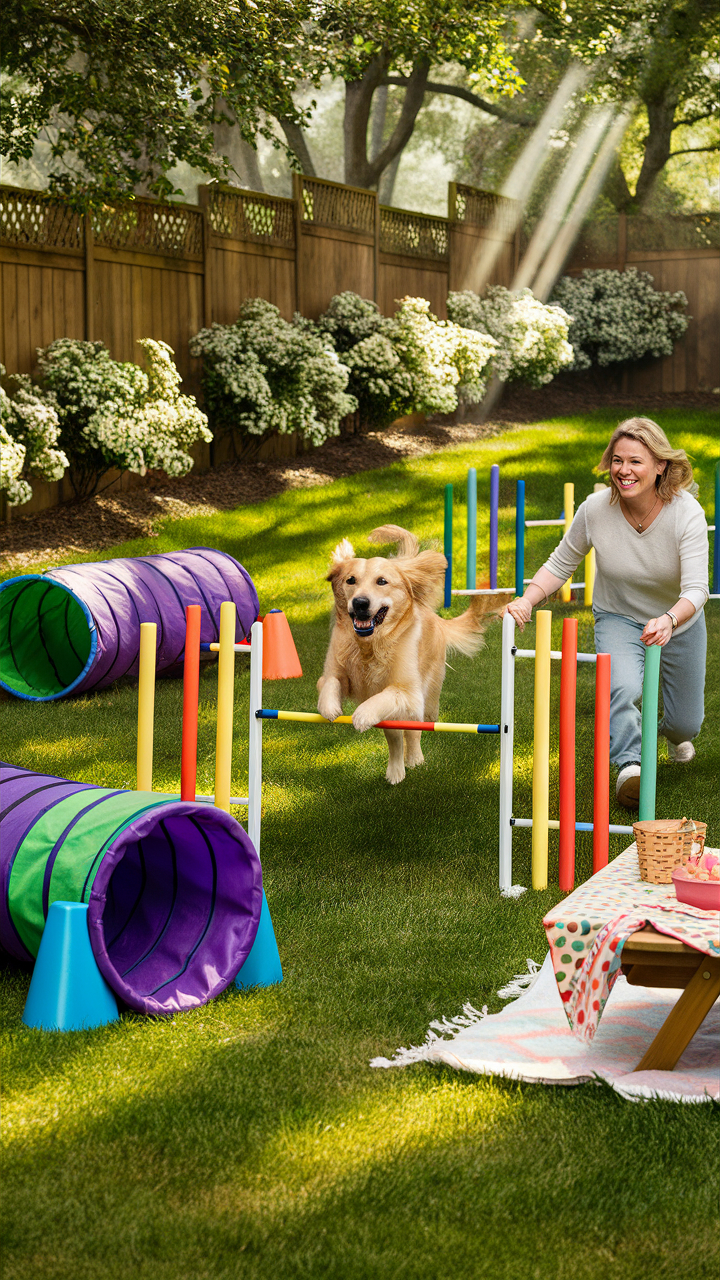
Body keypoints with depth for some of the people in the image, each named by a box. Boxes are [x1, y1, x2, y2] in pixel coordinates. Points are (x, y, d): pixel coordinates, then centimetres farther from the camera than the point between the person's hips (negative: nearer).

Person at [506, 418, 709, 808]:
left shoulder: (687, 513, -29)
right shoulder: (595, 509, -24)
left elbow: (696, 589, -35)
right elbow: (560, 565, -9)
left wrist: (669, 620, -56)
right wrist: (527, 600, -27)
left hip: (679, 620, 1)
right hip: (618, 618, -1)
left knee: (686, 724, 16)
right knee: (622, 688, -36)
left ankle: (674, 732, 53)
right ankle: (629, 765, -22)